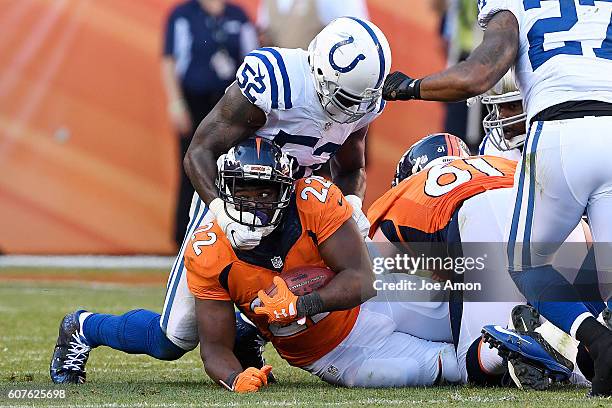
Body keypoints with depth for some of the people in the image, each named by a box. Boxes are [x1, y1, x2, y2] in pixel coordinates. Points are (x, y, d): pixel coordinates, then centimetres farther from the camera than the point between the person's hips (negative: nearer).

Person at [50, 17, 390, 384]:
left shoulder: (363, 100, -10)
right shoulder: (270, 82, -31)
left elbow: (351, 169, 9)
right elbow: (199, 153, -27)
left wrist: (352, 204, -14)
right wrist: (224, 215, -42)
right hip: (229, 205, -6)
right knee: (174, 341, -2)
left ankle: (243, 333, 20)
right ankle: (82, 329, 28)